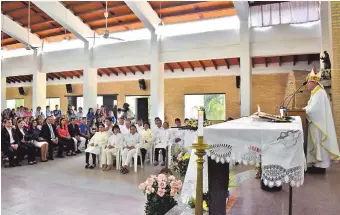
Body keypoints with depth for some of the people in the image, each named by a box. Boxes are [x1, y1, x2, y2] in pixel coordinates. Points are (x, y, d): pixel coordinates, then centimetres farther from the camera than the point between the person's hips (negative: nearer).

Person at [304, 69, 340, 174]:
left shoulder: (319, 93, -18)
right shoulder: (316, 92, 13)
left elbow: (312, 109, -23)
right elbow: (312, 106, 17)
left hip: (319, 123, -10)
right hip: (316, 122, 10)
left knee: (319, 143, -2)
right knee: (317, 143, 13)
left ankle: (321, 166, 8)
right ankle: (318, 163, 21)